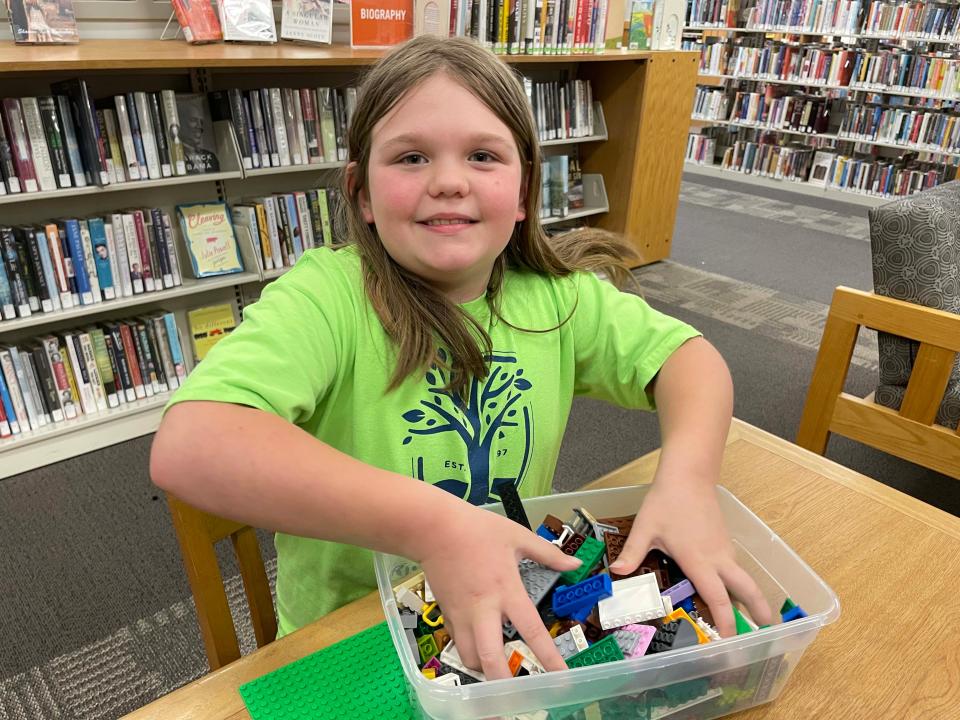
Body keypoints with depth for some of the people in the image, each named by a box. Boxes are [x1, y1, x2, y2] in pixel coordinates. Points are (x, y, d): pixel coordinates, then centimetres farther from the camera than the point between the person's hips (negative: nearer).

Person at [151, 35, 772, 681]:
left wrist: (687, 478, -23)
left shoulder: (555, 294, -6)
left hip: (520, 623, 5)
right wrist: (434, 525, -41)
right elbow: (187, 448, -33)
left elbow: (690, 355, -3)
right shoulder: (330, 297, -21)